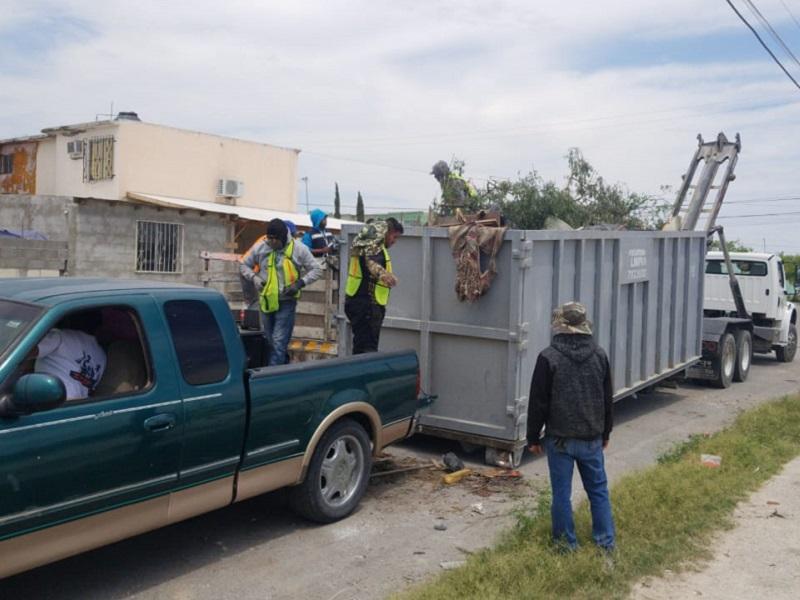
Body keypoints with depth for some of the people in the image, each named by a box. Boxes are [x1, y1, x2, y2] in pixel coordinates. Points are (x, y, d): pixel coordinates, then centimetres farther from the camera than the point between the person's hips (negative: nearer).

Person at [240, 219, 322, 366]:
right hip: (266, 301, 4)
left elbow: (316, 270, 0)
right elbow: (244, 265, 14)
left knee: (278, 343, -11)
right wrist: (254, 277, -6)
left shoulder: (299, 249, -6)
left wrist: (300, 283, -15)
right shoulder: (260, 247, 1)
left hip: (286, 302, -4)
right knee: (268, 341, 15)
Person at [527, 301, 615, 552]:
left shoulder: (549, 357, -13)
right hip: (592, 438, 4)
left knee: (562, 492, 6)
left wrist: (533, 437, 0)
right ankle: (606, 540, 21)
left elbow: (538, 402, -10)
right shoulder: (600, 355, 2)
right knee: (598, 489, 15)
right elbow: (608, 399, 10)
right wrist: (605, 433, 21)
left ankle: (566, 541, 15)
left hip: (560, 439, -4)